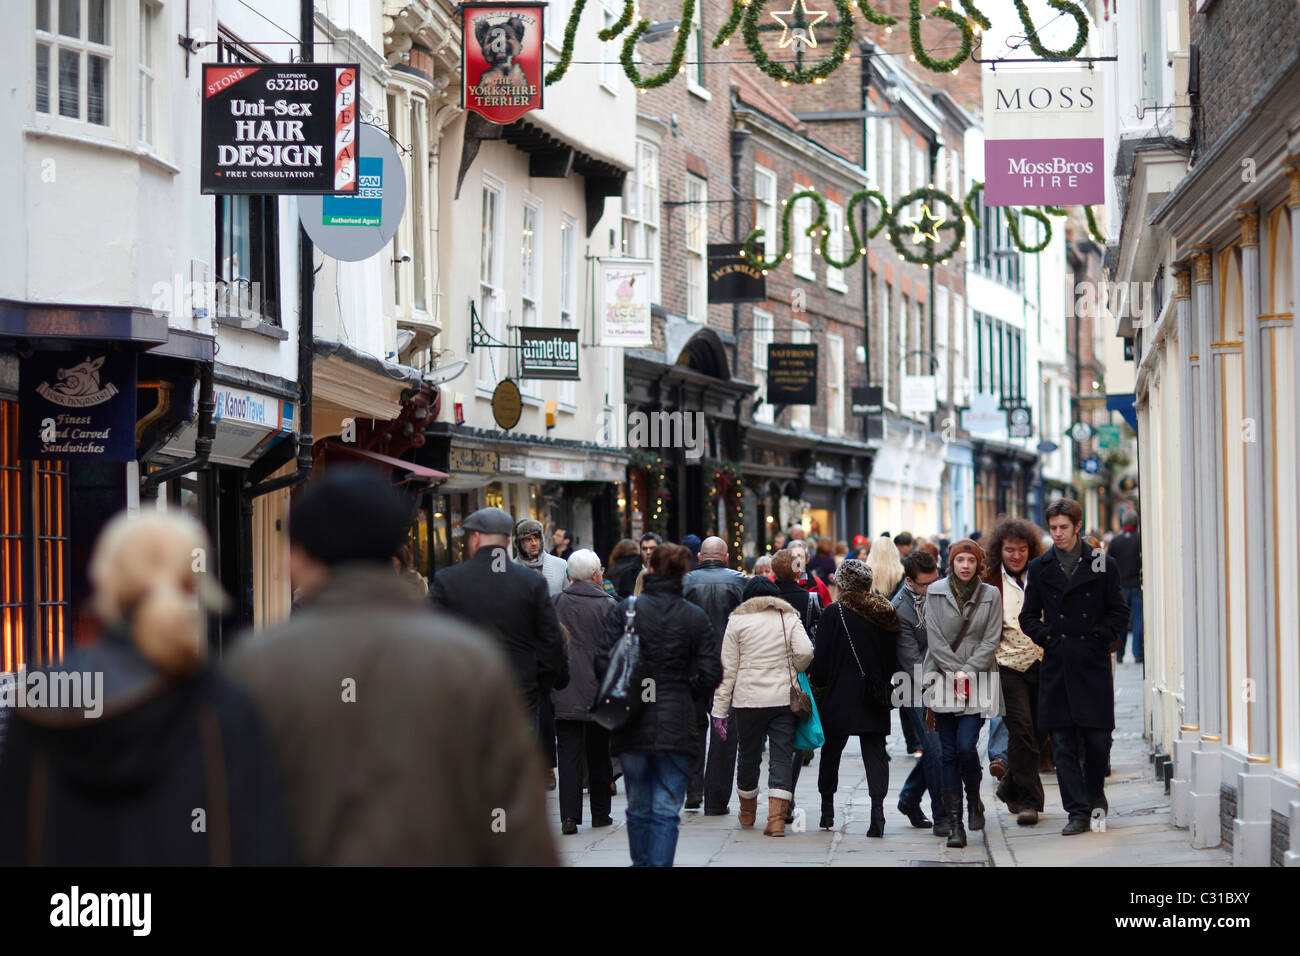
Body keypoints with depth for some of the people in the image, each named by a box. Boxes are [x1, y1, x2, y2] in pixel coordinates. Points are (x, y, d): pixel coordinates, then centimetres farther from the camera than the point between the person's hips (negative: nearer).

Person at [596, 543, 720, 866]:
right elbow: (711, 673, -2)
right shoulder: (695, 618, -1)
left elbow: (604, 661, -7)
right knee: (666, 810, -1)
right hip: (676, 727, -1)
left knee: (639, 808, 15)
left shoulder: (626, 609, -5)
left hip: (632, 728, 1)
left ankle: (641, 862, 26)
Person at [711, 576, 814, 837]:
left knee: (749, 756, 15)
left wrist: (720, 709, 4)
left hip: (748, 700, 0)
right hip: (785, 699, 0)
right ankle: (777, 817, -13)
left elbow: (727, 669, 2)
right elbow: (805, 652, -10)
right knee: (781, 757, -1)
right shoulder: (789, 618, 6)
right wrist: (793, 670, 12)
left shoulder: (737, 620, 5)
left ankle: (747, 811, 33)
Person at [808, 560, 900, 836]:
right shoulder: (886, 614, 2)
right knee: (875, 752, 2)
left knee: (831, 752, 12)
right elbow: (894, 660, 8)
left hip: (839, 695, -3)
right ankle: (877, 808, -14)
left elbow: (821, 658, -8)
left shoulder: (834, 613, -11)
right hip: (875, 699, 3)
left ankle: (827, 808, 20)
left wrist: (816, 686, 6)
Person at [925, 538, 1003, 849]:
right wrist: (955, 671, -9)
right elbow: (934, 638, -1)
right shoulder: (935, 592, 4)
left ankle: (974, 800, 14)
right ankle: (955, 825, 0)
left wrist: (968, 671, -10)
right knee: (949, 753, -1)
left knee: (966, 746, -14)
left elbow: (991, 640, 1)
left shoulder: (990, 595, 5)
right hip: (944, 679, 1)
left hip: (978, 681, -1)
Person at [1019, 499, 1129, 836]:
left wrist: (1096, 637, -5)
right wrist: (1045, 637, -2)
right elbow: (1028, 616, 14)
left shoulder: (1102, 565, 4)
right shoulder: (1040, 568, 9)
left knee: (1097, 737, -1)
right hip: (1056, 666, 2)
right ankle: (1078, 811, 1)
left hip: (1093, 665, -1)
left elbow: (1119, 613, 7)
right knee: (1063, 742, -2)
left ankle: (1095, 792, 26)